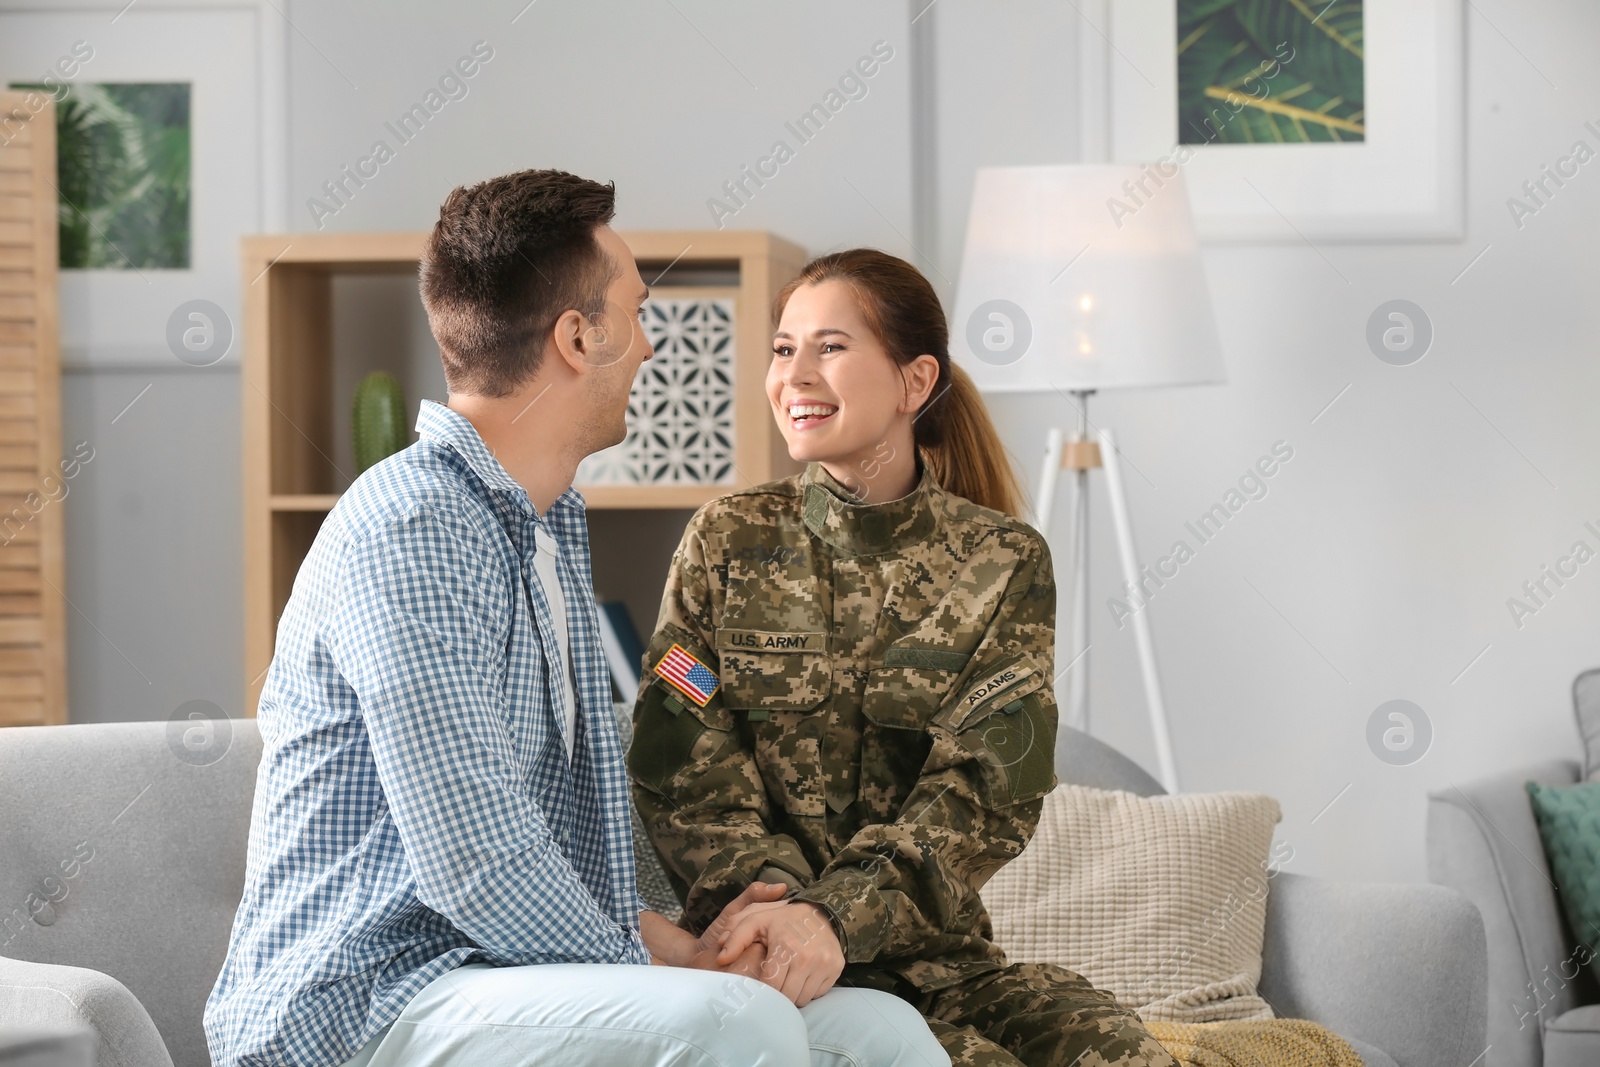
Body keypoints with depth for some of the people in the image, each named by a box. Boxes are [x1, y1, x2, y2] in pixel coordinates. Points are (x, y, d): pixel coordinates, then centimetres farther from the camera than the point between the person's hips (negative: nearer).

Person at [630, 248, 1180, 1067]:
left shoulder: (1002, 564, 4)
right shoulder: (727, 543, 5)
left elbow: (981, 790, -8)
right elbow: (684, 771, -2)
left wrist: (836, 915, -26)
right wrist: (781, 907, -23)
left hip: (935, 951, 3)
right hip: (776, 966, -2)